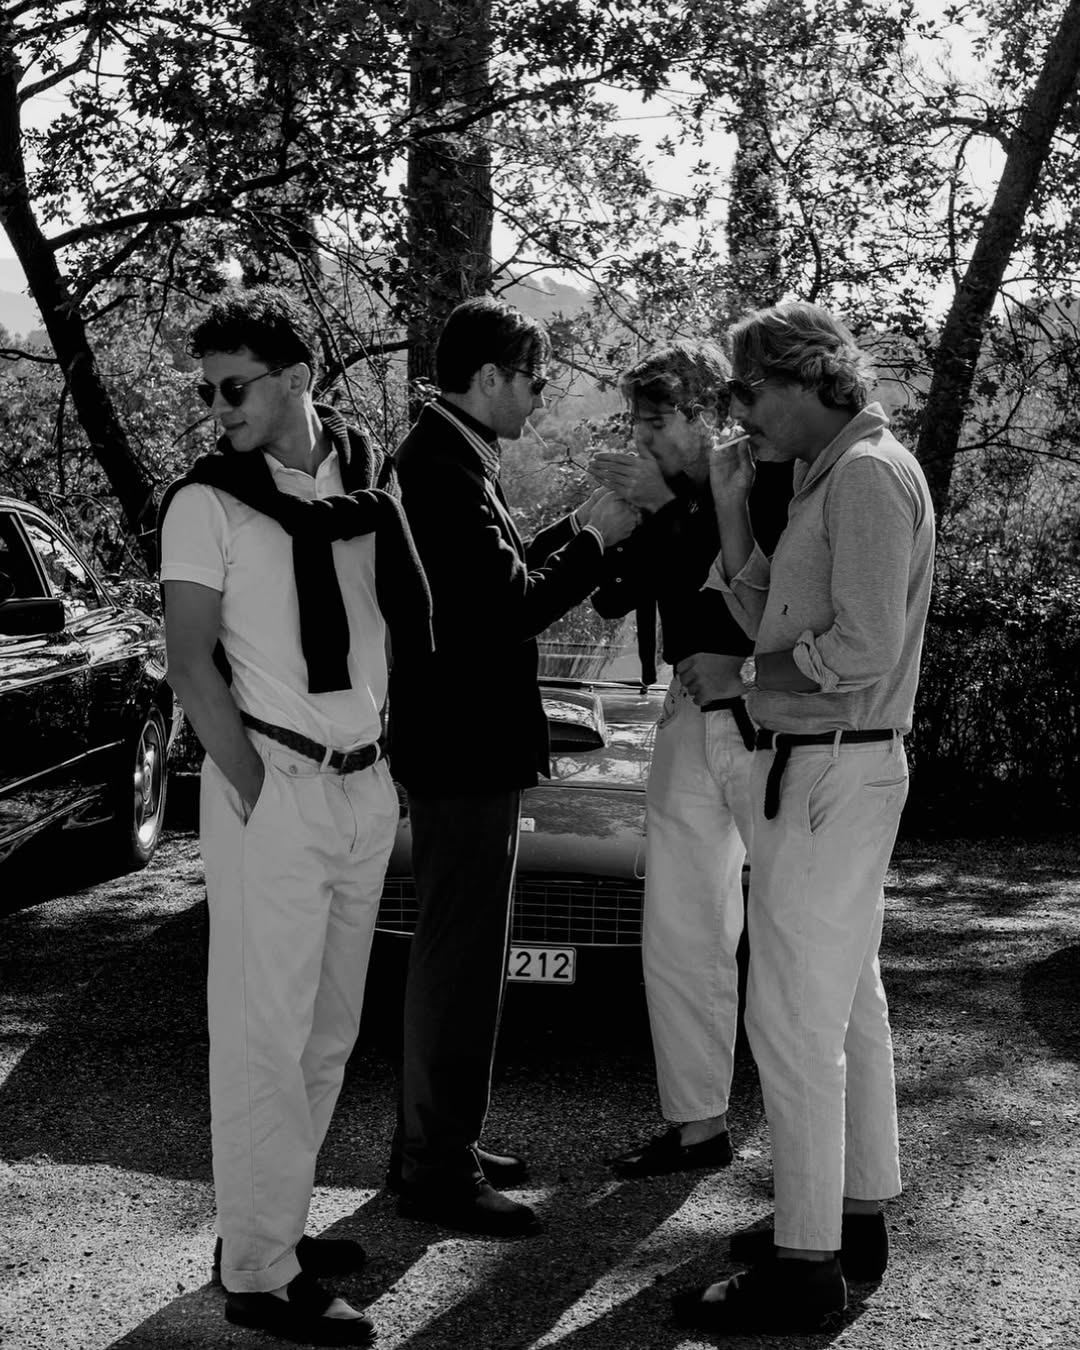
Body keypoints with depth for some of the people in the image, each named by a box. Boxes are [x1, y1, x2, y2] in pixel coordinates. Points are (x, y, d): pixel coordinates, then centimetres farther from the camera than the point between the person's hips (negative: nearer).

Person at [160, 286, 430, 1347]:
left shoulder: (363, 482, 8)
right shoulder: (208, 501, -6)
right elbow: (190, 661, -8)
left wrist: (381, 759, 7)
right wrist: (255, 789, -13)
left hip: (365, 784, 6)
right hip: (274, 788, -6)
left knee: (328, 1030, 12)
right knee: (266, 1035, -4)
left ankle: (276, 1219, 23)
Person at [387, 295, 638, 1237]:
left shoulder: (444, 456, 13)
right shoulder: (444, 468, -20)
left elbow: (496, 576, 17)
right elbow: (509, 604, -23)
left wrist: (575, 527, 9)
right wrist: (594, 540, -11)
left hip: (464, 743, 11)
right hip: (464, 747, -11)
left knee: (457, 951, 18)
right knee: (462, 957, -4)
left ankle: (436, 1142, 28)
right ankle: (438, 1170, 4)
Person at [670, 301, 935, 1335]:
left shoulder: (867, 474, -15)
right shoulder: (832, 476, 15)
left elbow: (865, 647, -24)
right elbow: (775, 625, 13)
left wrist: (776, 670, -8)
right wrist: (732, 518, 6)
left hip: (827, 773, -11)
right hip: (830, 769, 11)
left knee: (793, 1020, -7)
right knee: (847, 1005, 17)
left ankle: (805, 1265, -2)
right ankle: (857, 1214, 29)